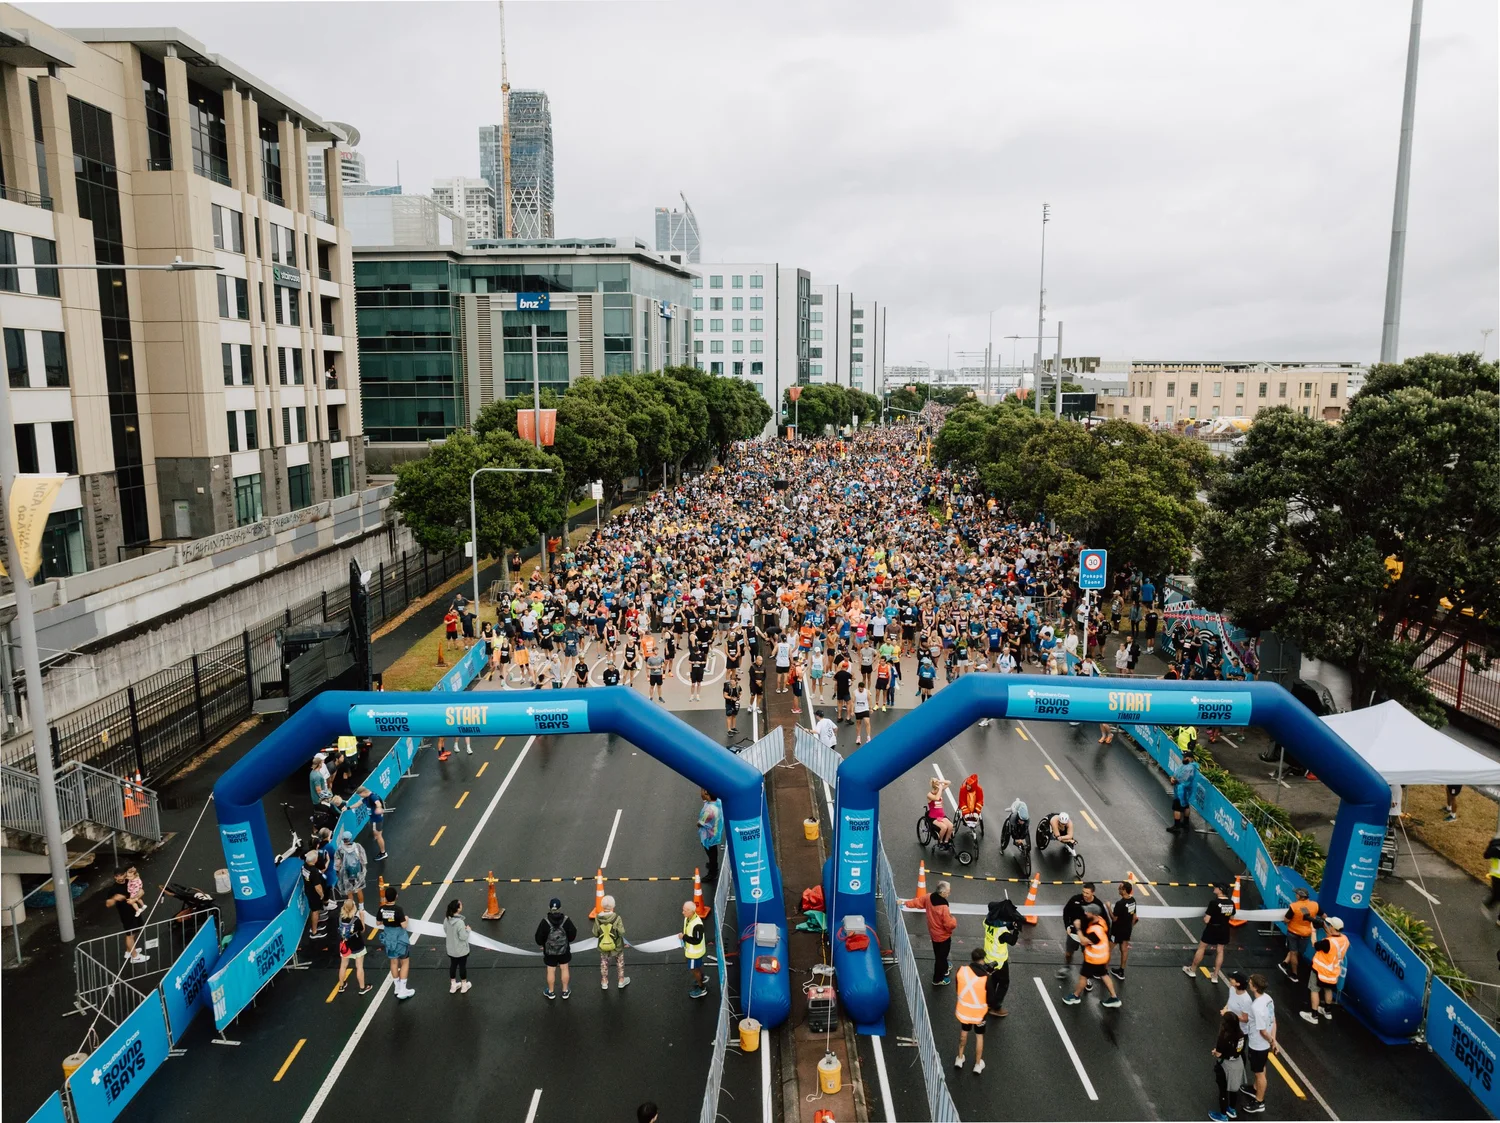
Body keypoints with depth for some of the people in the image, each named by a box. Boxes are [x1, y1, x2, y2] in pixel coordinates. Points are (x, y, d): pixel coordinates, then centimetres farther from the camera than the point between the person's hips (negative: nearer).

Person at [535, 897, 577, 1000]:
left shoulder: (545, 921, -23)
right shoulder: (566, 920, -18)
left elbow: (539, 936, -15)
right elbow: (572, 934, -9)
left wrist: (541, 944, 7)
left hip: (549, 950, -1)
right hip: (564, 949, 1)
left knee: (551, 971, 14)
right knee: (564, 969, 17)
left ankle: (551, 992, 30)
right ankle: (565, 991, 27)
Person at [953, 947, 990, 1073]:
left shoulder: (962, 970, -18)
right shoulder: (986, 978, -28)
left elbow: (957, 990, -4)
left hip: (963, 1009, 3)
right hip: (979, 1012, -2)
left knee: (964, 1032, 29)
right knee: (979, 1036, 22)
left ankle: (960, 1058, 42)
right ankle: (978, 1064, 37)